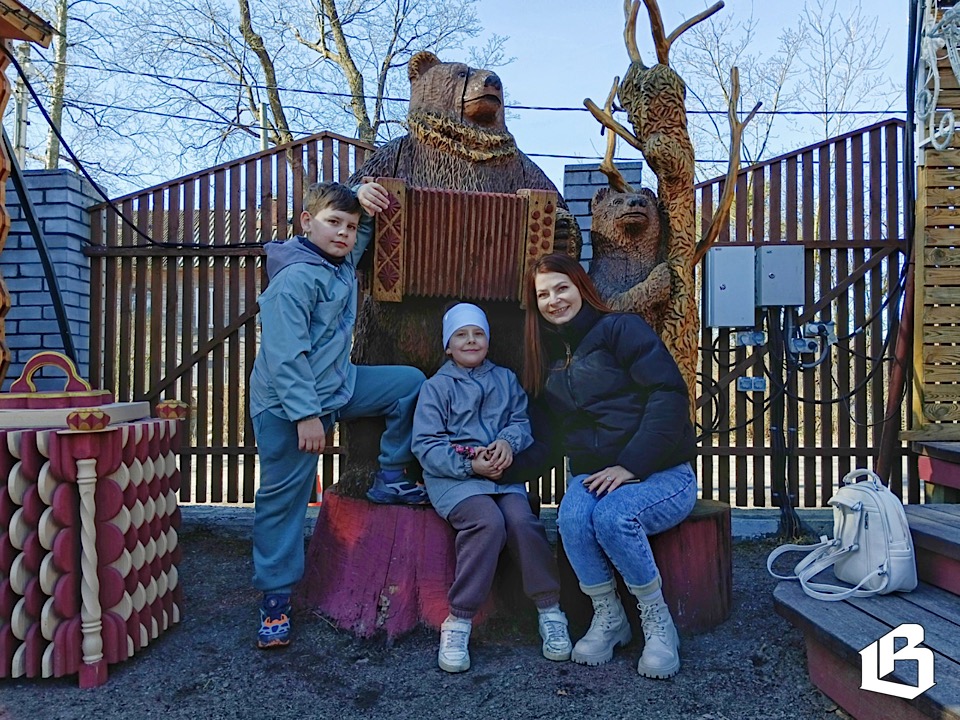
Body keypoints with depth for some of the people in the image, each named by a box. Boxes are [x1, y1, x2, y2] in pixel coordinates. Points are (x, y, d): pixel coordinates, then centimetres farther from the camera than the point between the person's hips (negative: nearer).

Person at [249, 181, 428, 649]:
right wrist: (306, 414, -27)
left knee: (410, 382, 6)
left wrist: (364, 200, 5)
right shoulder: (294, 278, -20)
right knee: (283, 498, 0)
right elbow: (286, 355, -25)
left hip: (337, 386, 8)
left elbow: (363, 231, 27)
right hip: (287, 405, -8)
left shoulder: (343, 263, 6)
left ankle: (389, 480, 12)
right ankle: (275, 598, 13)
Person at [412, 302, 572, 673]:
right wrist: (470, 464, -16)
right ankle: (458, 622, -22)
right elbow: (426, 446, -3)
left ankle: (550, 610, -9)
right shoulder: (436, 387, 6)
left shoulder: (505, 379, 18)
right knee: (488, 521, -31)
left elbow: (522, 421, 10)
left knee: (521, 519, -26)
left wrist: (508, 441, -13)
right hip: (454, 476, -3)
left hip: (503, 472, 3)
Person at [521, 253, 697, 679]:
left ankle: (657, 621, -8)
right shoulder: (545, 355, 16)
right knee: (572, 517, -28)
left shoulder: (620, 328, -4)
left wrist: (630, 465, -22)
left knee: (612, 516, -33)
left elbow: (669, 394, -15)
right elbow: (550, 433, 13)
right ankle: (607, 619, -5)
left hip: (659, 473, -4)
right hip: (591, 474, 4)